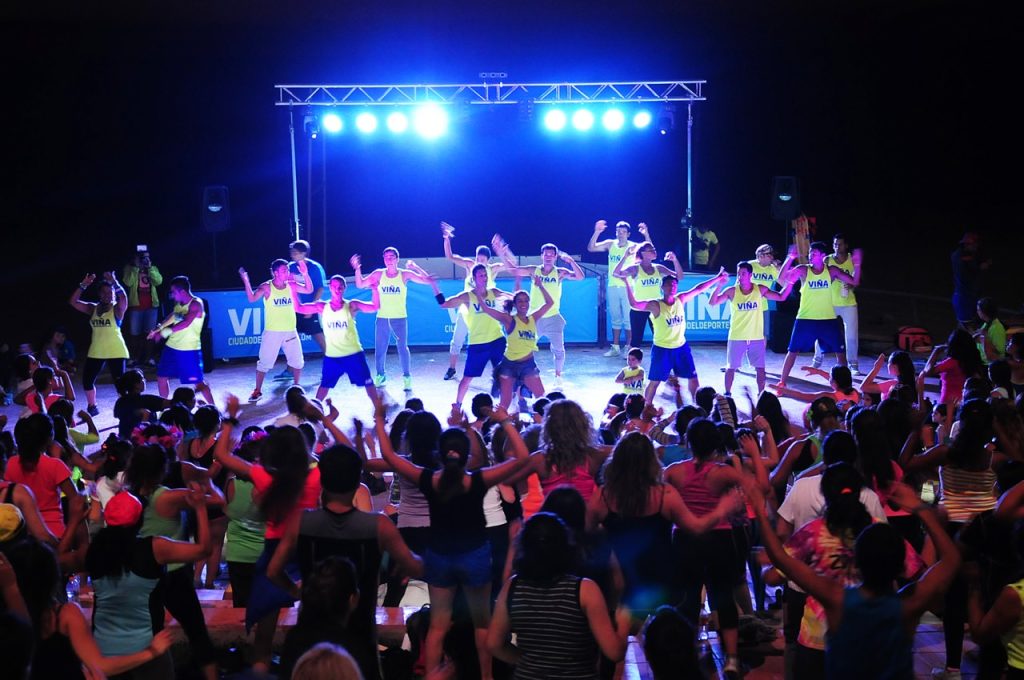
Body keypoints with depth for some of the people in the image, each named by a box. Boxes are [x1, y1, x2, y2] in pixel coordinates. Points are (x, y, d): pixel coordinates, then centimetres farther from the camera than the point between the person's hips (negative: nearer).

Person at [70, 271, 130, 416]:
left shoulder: (117, 309, -6)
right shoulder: (93, 308, 7)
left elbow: (124, 298, -29)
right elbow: (73, 302, -1)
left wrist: (113, 282, -31)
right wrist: (84, 285, -10)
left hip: (115, 351, -5)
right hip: (96, 352, 5)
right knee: (87, 379, 9)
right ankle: (92, 408, 27)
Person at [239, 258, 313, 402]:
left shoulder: (291, 286, 1)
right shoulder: (266, 287, -10)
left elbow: (309, 290, -1)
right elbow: (252, 298, -23)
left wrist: (305, 274, -15)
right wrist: (246, 281, -36)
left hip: (290, 331, 4)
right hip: (272, 332, -4)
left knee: (297, 361, 9)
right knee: (264, 362, -2)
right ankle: (257, 391, 9)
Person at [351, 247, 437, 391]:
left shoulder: (404, 274, -4)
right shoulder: (379, 274, 1)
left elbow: (428, 281, -9)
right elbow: (360, 284, 1)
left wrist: (415, 268, -21)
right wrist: (357, 268, -12)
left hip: (400, 318, -2)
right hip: (382, 318, 2)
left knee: (402, 348, -6)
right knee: (379, 349, 4)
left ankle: (407, 377, 6)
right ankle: (380, 376, 21)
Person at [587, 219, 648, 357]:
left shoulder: (633, 246, -5)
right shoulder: (610, 244, 4)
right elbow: (591, 248, -4)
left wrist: (646, 234, -33)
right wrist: (597, 232, -17)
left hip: (628, 287, -4)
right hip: (613, 287, 4)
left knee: (628, 318, -3)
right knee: (615, 319, 11)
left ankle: (628, 347, 3)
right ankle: (615, 347, 17)